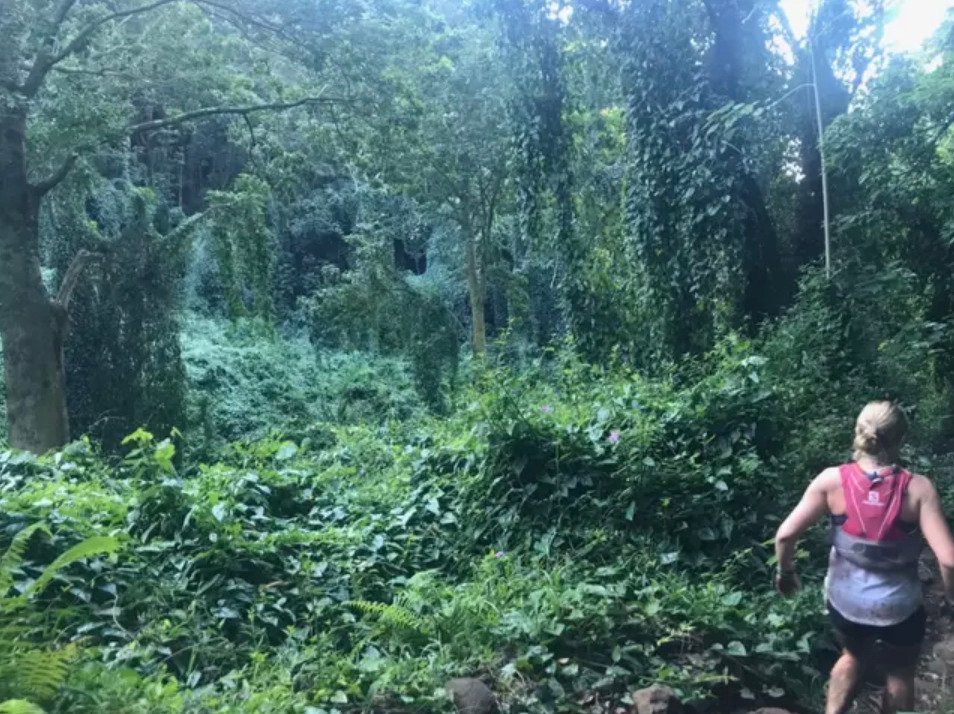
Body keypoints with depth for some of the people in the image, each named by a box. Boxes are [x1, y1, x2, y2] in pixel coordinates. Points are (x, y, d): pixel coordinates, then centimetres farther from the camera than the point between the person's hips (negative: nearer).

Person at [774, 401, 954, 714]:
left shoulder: (832, 480, -17)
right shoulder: (918, 489, -20)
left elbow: (785, 535, -17)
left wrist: (785, 572, 2)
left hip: (845, 601, 1)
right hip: (899, 607, -1)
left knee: (853, 656, 33)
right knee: (900, 673, 28)